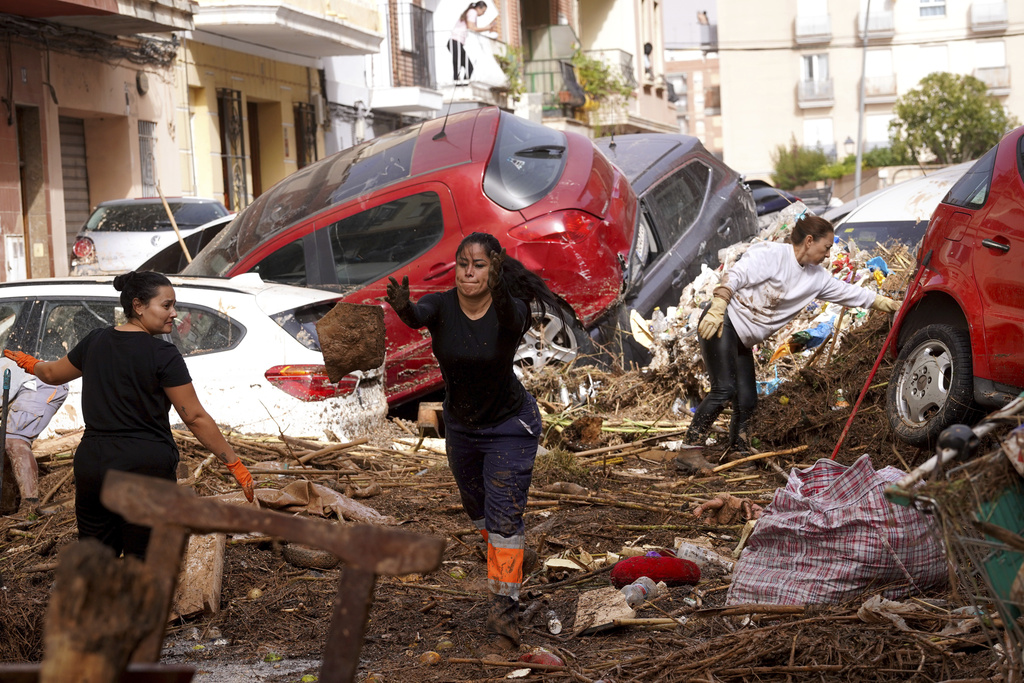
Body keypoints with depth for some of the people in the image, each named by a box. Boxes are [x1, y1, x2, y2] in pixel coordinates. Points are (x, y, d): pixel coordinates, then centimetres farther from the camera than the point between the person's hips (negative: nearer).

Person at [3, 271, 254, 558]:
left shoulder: (95, 341, 5)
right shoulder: (162, 354, -12)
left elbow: (52, 374, 23)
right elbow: (195, 418, -12)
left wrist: (29, 363, 46)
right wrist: (235, 465, -6)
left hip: (92, 465, 5)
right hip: (147, 469, -5)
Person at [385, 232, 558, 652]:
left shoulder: (511, 311, -24)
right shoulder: (441, 307, -19)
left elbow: (511, 319, -49)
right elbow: (418, 317, -41)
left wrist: (500, 293, -71)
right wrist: (403, 307, -65)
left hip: (510, 426, -5)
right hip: (460, 425, 5)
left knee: (503, 518, -13)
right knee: (478, 509, 23)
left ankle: (504, 618, -11)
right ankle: (515, 557, 52)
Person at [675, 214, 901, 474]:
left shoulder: (816, 278, 13)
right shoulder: (771, 254, -12)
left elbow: (848, 292, 21)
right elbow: (734, 276, -21)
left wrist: (887, 303, 20)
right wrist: (717, 309, -32)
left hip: (741, 342, 9)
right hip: (721, 325, -9)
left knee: (747, 401, 4)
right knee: (724, 390, -20)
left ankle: (739, 453, 18)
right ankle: (690, 452, -21)